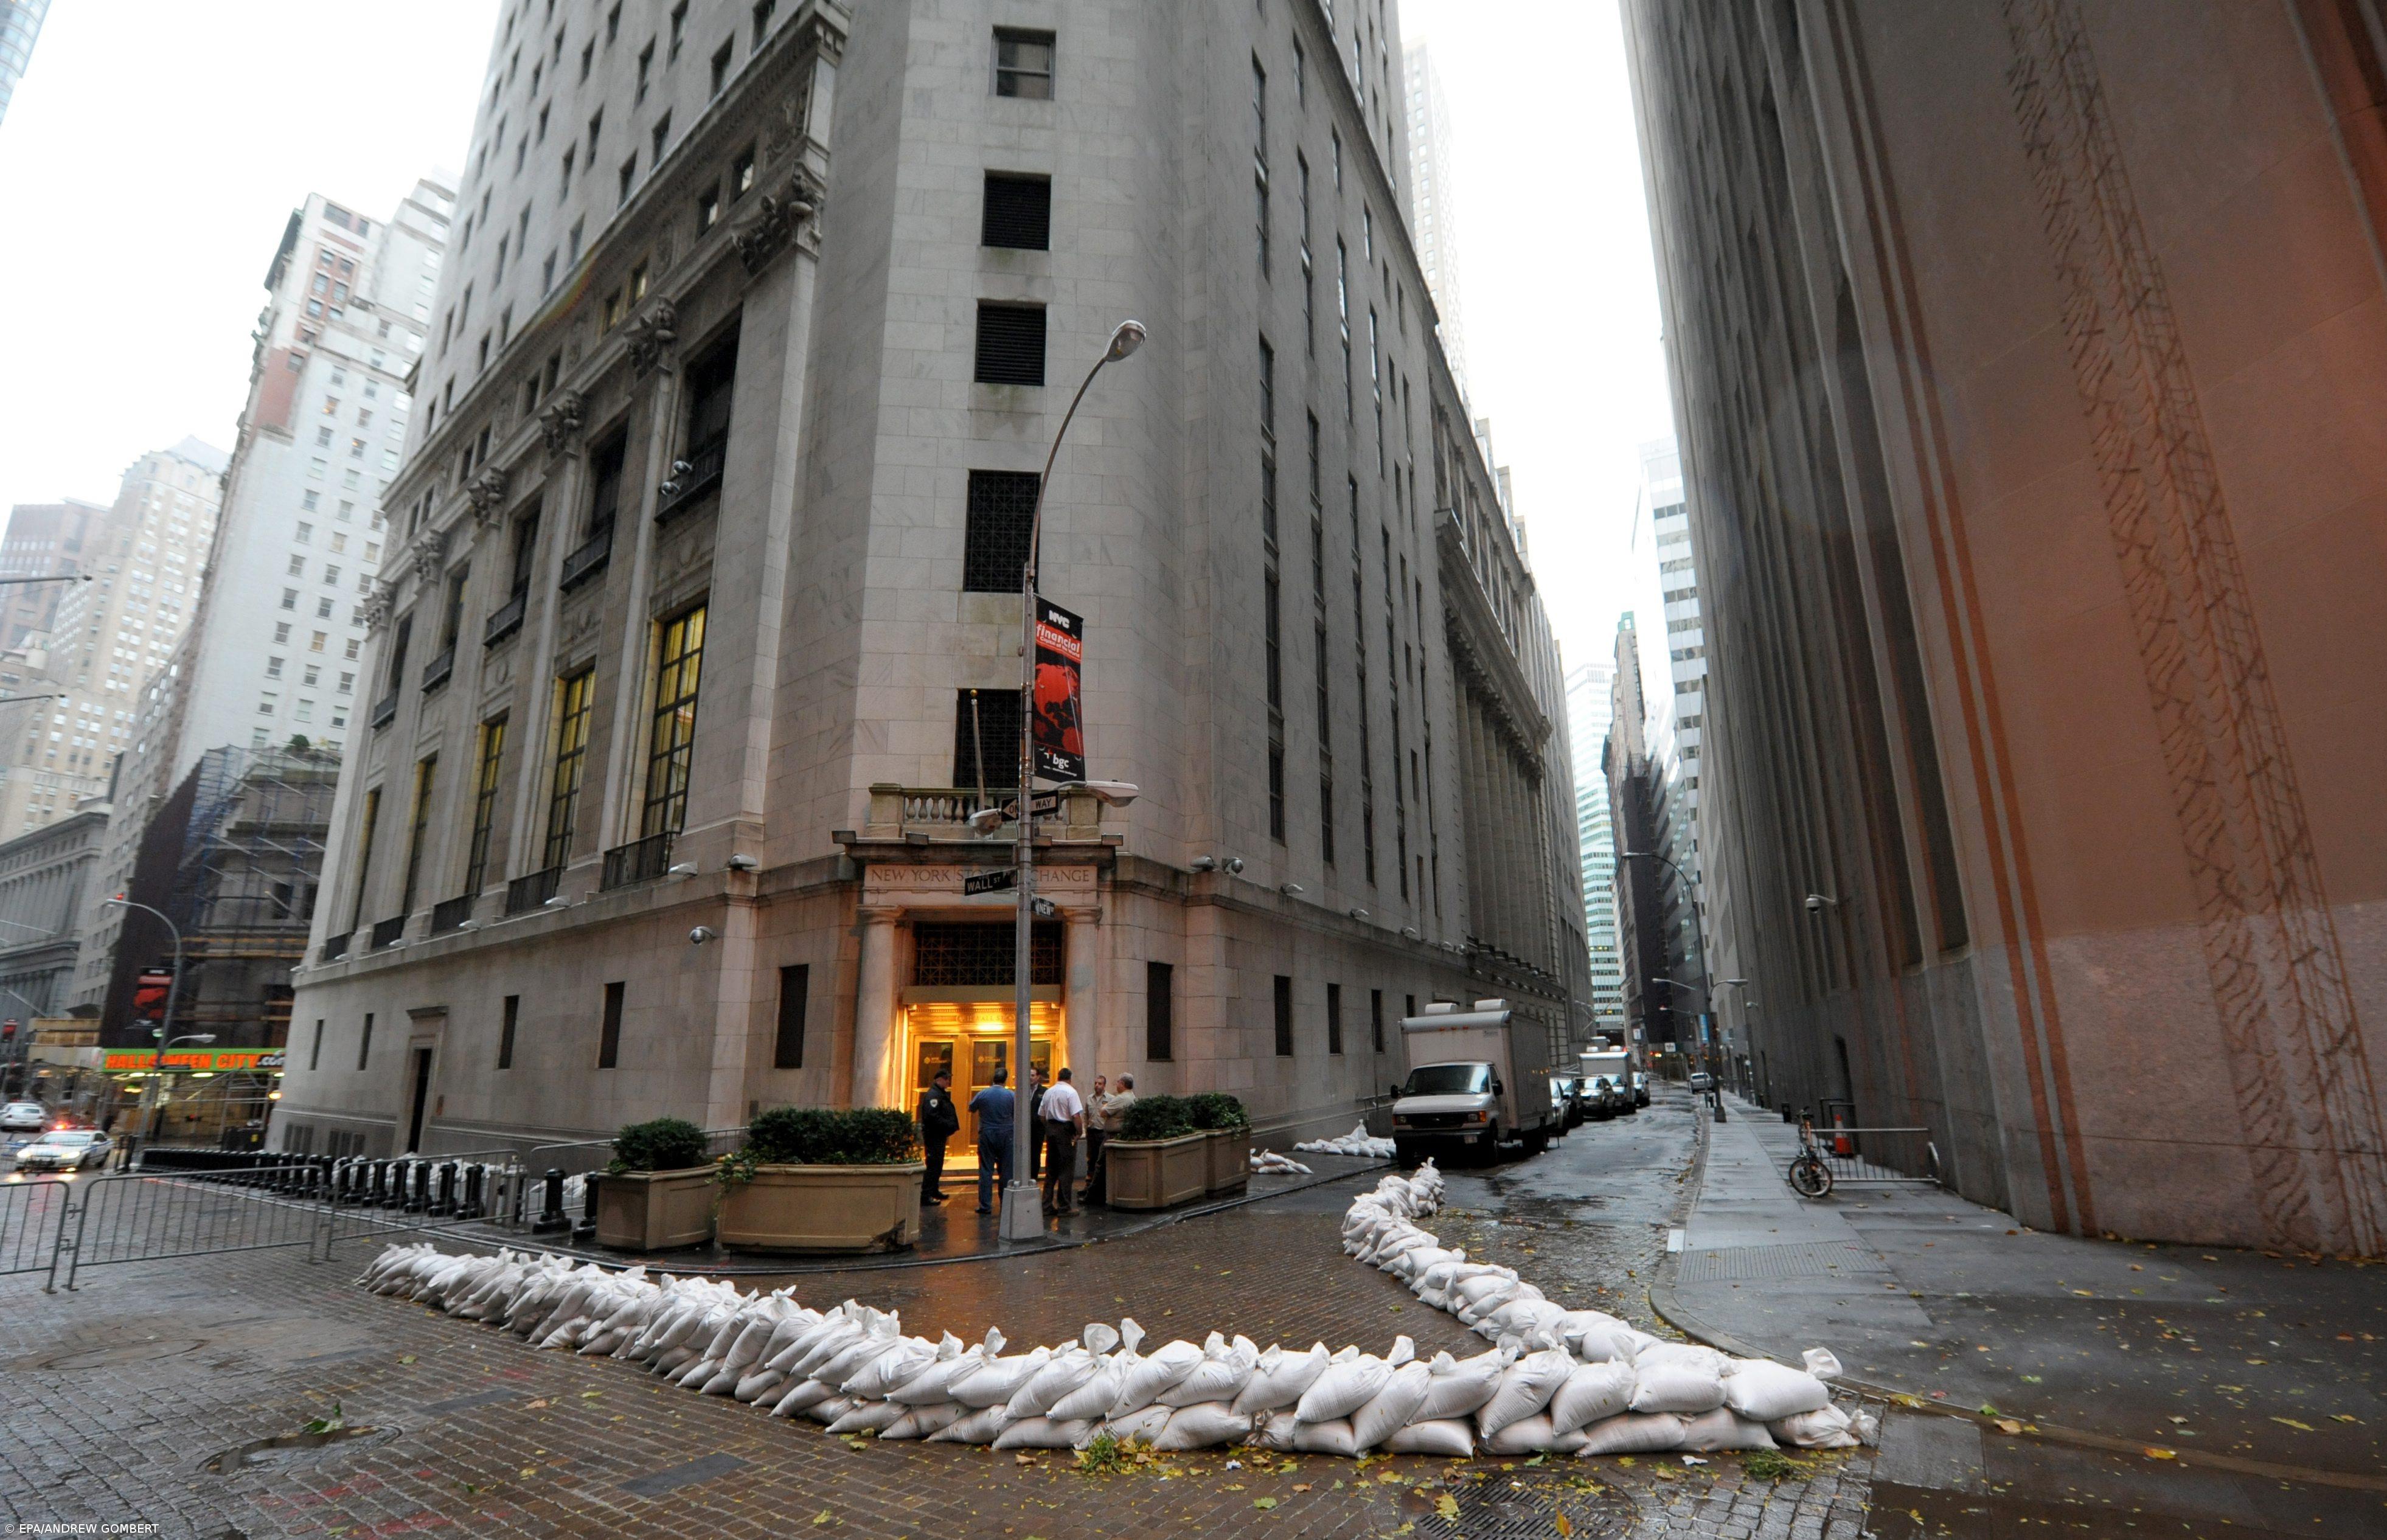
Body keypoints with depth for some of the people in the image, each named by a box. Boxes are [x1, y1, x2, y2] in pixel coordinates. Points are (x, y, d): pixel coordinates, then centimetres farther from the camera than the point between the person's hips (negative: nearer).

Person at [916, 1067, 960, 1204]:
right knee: (933, 1165, -9)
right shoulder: (933, 1095, -16)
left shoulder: (941, 1094, 17)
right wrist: (949, 1126, -21)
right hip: (933, 1136, -10)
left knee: (938, 1165, 18)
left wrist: (952, 1126, 7)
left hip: (940, 1136, 10)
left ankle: (934, 1191, 28)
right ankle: (926, 1195, -6)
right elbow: (932, 1116, -25)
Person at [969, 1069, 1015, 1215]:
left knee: (986, 1171, 4)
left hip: (986, 1135, 0)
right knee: (1006, 1171, 8)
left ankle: (985, 1205, 3)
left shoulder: (982, 1094, -5)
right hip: (1006, 1136, 0)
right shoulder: (1011, 1095, -6)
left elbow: (971, 1108, 11)